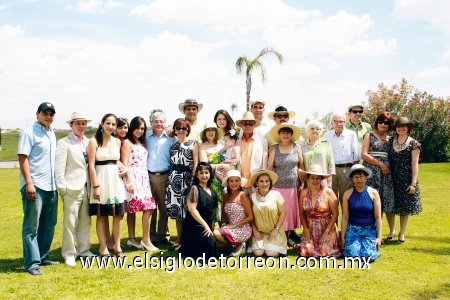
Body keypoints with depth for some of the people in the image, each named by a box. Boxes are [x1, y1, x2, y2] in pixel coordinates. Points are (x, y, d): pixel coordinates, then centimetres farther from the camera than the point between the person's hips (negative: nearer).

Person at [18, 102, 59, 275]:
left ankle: (43, 257, 23)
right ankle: (31, 263, 4)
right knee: (32, 227, -1)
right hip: (34, 186, -8)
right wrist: (29, 183, -20)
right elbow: (23, 159, -12)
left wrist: (56, 182, 15)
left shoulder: (52, 134, 16)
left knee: (49, 225, 12)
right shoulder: (29, 133, -6)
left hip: (51, 186, 8)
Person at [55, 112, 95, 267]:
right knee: (70, 222, -1)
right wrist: (62, 187, -10)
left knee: (85, 221, 11)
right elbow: (59, 167, -7)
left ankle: (84, 249, 24)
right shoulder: (64, 143, -2)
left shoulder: (89, 142, 13)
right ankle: (69, 254, 10)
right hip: (72, 188, -5)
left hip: (86, 187, 5)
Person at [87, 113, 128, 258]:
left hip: (116, 179, 5)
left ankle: (117, 246, 20)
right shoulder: (94, 141, -6)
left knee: (118, 214, 7)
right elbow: (91, 166, -9)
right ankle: (103, 248, 15)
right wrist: (95, 186, -14)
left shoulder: (117, 141, 9)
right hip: (101, 179, -5)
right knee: (102, 216, 3)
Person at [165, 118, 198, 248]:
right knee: (176, 208, 5)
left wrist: (193, 178, -12)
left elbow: (196, 162, -3)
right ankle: (179, 238, 14)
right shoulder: (172, 145, 16)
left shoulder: (193, 143, 3)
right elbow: (171, 162, 14)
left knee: (187, 208, -3)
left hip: (187, 178, -4)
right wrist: (171, 177, 4)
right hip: (174, 178, 4)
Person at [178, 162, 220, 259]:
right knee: (209, 241, -30)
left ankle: (187, 247, 19)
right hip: (194, 225, -8)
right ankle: (187, 249, -5)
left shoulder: (211, 191, 12)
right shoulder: (195, 188, -10)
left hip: (207, 225, 8)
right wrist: (205, 225, -20)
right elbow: (192, 209, -18)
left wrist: (211, 226, 8)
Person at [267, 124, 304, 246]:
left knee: (292, 211, 7)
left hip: (294, 186, 1)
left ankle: (288, 236, 21)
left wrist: (303, 183, 2)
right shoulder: (274, 149, 1)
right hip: (278, 186, -1)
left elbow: (302, 166, 6)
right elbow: (269, 167, 3)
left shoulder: (297, 147, 3)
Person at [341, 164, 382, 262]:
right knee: (352, 254, -21)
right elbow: (345, 217, 3)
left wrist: (379, 236, -5)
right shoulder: (347, 194, 0)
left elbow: (378, 217, -1)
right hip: (353, 229, 0)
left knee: (368, 256, -19)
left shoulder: (373, 193, -2)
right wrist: (342, 237, 2)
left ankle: (373, 246, 15)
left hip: (370, 230, 0)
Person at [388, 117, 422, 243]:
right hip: (392, 178, 2)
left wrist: (413, 183, -10)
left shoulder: (413, 143, -2)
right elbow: (387, 159, 7)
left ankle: (402, 233, 21)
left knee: (404, 207, 6)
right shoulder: (390, 141, 6)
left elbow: (415, 164, -4)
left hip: (406, 179, -2)